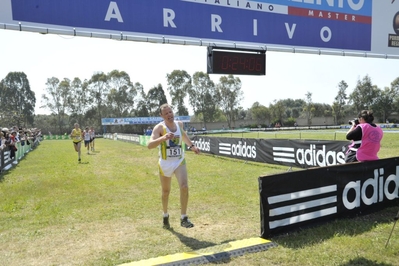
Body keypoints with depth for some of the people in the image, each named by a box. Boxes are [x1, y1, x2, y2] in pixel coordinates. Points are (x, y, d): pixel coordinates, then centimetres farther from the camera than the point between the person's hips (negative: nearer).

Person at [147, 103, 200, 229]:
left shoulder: (179, 124, -1)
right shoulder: (159, 127, -17)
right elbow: (149, 145, -32)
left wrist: (192, 146, 22)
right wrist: (163, 138, -46)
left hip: (179, 162, 2)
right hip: (165, 164, -2)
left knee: (184, 187, -18)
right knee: (166, 192, 14)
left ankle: (184, 218, -6)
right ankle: (165, 216, 39)